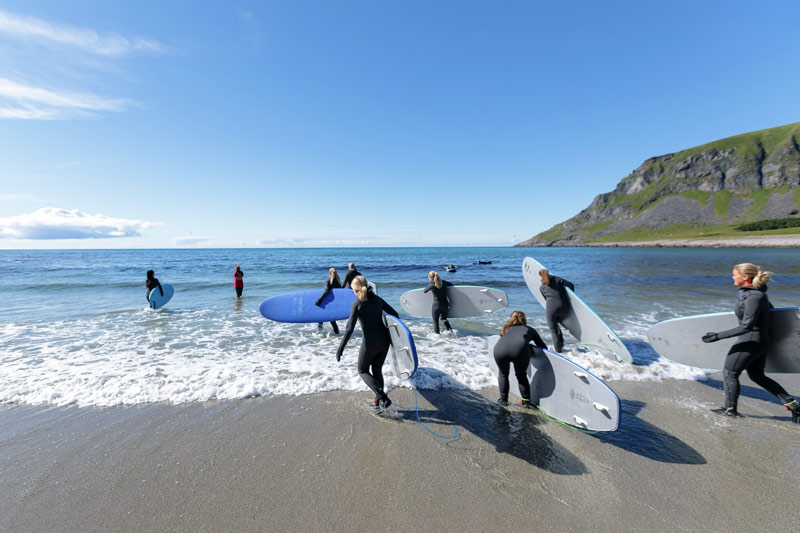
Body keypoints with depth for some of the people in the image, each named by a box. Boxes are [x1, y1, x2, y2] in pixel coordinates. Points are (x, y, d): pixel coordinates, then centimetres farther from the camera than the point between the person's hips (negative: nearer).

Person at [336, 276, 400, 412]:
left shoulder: (357, 304, -11)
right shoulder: (377, 299, 5)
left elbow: (350, 328, -17)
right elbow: (394, 314, 9)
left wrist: (340, 348, -14)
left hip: (370, 343, -6)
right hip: (385, 341, 6)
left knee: (363, 370, 15)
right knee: (377, 370, 21)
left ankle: (383, 398, 0)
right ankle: (379, 403, 25)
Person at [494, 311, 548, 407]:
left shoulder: (507, 329, 38)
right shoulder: (529, 329, 35)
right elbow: (544, 347, 38)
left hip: (500, 349, 1)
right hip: (520, 350, -1)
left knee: (503, 373, 29)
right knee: (521, 375, 27)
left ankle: (503, 399, 32)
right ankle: (527, 401, 30)